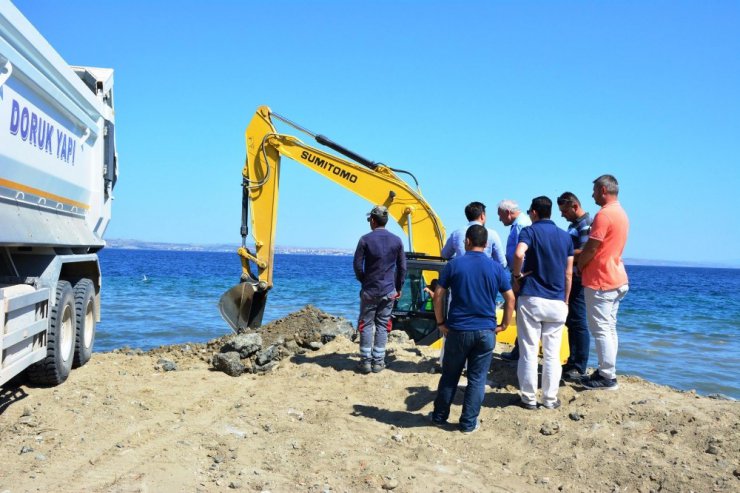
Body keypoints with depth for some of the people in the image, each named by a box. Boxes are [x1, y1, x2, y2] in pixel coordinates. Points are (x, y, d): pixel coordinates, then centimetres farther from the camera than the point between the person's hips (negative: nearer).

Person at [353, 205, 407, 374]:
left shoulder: (366, 239, -8)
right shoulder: (396, 240, 1)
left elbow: (357, 265, -6)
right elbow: (402, 267, 5)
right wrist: (398, 287, 15)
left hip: (369, 290, -2)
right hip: (388, 291, 2)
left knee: (366, 325, 7)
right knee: (382, 326, 8)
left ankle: (366, 361, 7)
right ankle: (378, 362, 10)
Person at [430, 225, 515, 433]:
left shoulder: (454, 264, -3)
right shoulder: (496, 267, 2)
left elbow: (438, 295, -5)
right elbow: (510, 298, 2)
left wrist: (441, 323, 3)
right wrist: (504, 325, 10)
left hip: (458, 330, 0)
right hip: (486, 331, 1)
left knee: (450, 376, 13)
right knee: (477, 379, 8)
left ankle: (439, 416, 25)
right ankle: (468, 423, 13)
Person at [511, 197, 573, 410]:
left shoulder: (530, 231, -3)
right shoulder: (565, 236, 11)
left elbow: (518, 254, -25)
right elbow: (568, 273, 11)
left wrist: (517, 275, -9)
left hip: (531, 298, -3)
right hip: (557, 302, 4)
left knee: (529, 352, 4)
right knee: (552, 354, 10)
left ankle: (529, 398, 10)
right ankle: (550, 398, 16)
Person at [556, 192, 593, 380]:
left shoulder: (586, 225, -12)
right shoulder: (574, 225, 19)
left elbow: (583, 253, -23)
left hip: (579, 281, -10)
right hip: (571, 280, 10)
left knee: (578, 322, -6)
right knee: (571, 322, 14)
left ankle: (579, 368, 0)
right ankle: (573, 361, 23)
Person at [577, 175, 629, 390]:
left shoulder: (604, 214, -17)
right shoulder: (622, 213, 13)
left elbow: (591, 248, -17)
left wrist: (579, 266, -1)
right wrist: (581, 255, 10)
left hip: (600, 280, -10)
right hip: (617, 279, 10)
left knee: (601, 330, -5)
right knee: (609, 328, 14)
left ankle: (608, 378, -2)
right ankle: (606, 371, 21)